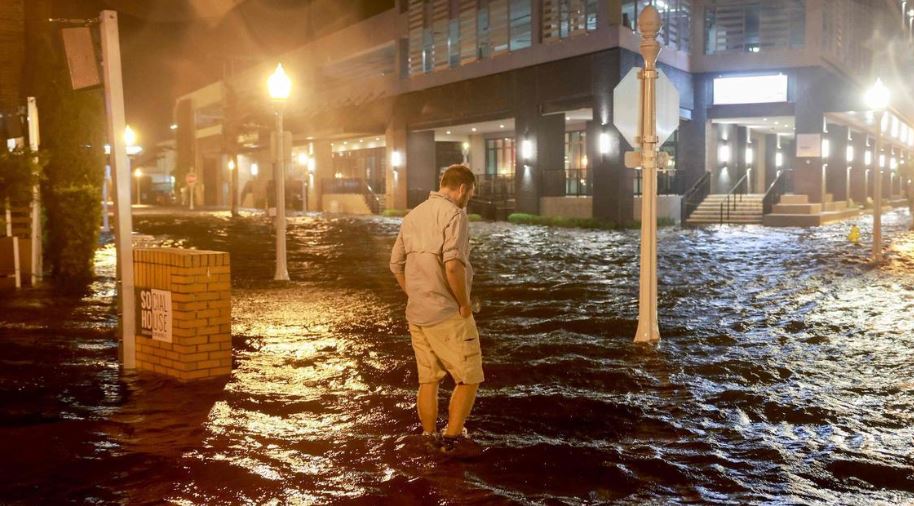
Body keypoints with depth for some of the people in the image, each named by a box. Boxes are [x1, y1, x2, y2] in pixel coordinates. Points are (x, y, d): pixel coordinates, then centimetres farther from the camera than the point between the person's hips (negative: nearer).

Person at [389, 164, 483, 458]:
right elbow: (453, 265, -26)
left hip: (416, 313, 8)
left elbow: (396, 264, 16)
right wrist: (465, 304, -14)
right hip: (447, 314, -8)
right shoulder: (454, 214, -13)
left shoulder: (413, 215, 12)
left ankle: (430, 438, 24)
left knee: (428, 380, 16)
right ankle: (453, 439, 6)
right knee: (468, 378, 4)